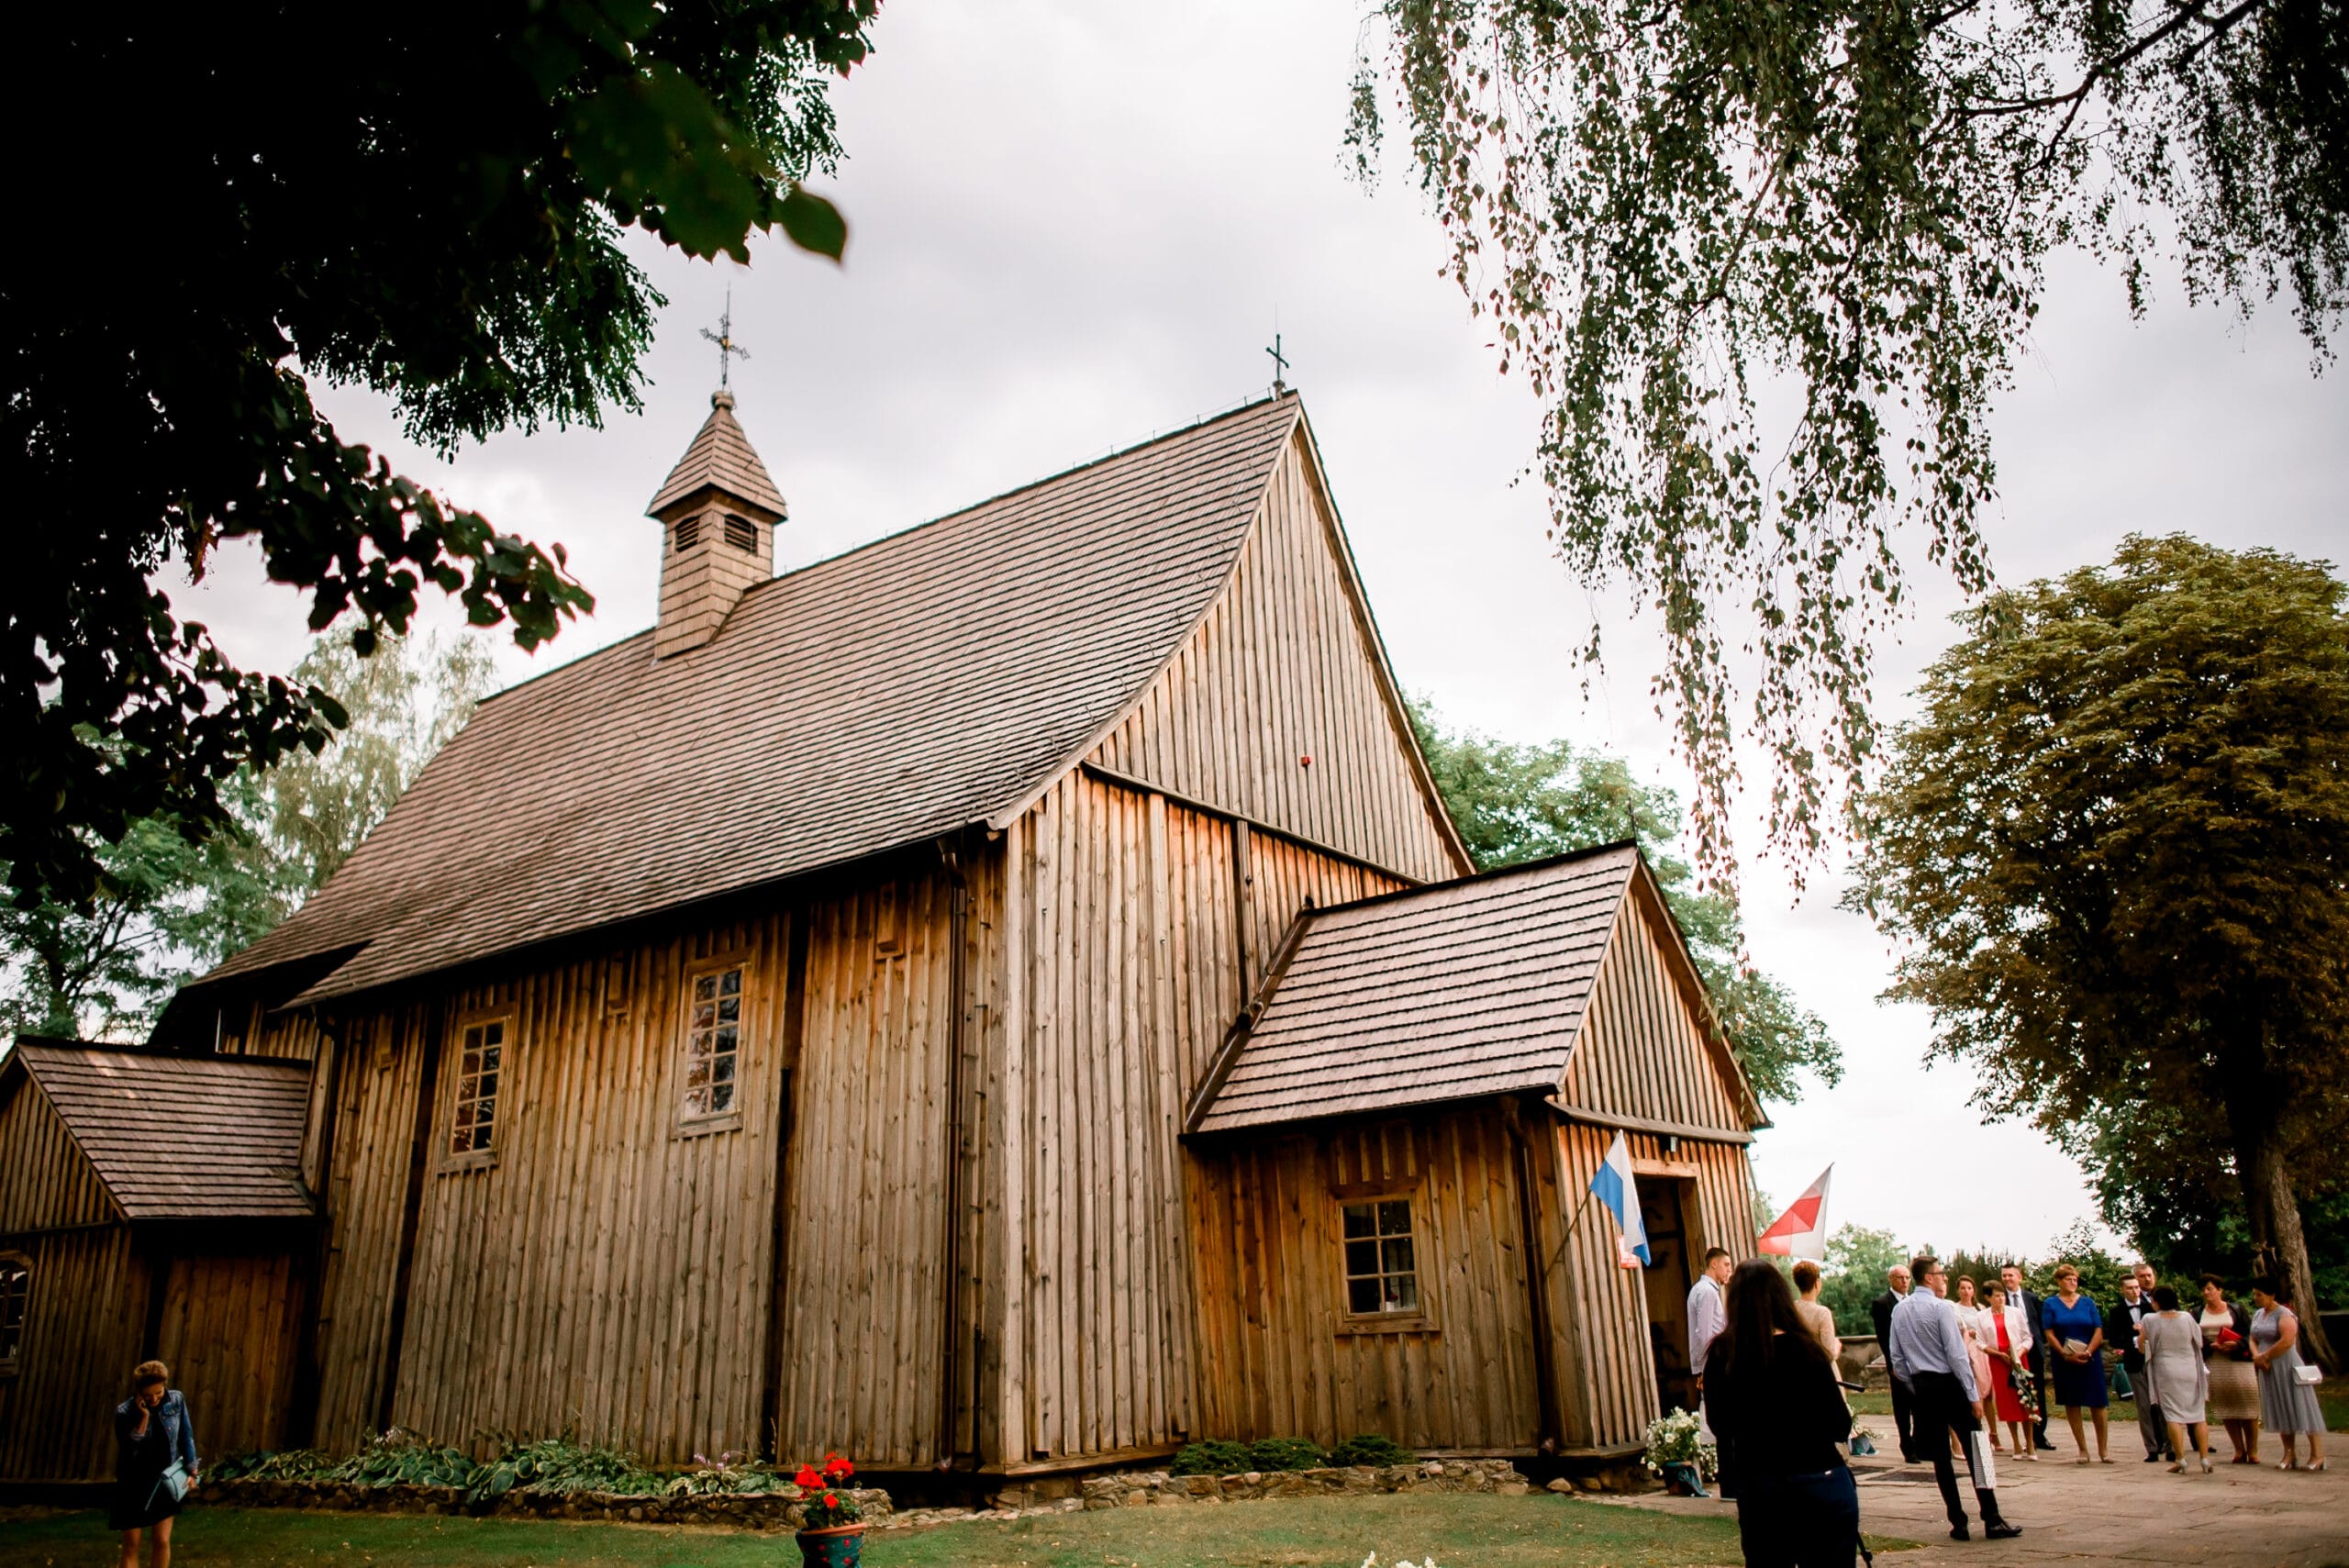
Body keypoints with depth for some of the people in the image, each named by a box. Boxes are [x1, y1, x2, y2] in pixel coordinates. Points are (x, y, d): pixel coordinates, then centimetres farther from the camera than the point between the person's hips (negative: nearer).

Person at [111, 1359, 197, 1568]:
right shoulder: (125, 1412, -17)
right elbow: (129, 1451, -24)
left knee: (163, 1542, 4)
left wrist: (190, 1469, 3)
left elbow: (186, 1435, 3)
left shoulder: (176, 1401, -8)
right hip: (134, 1486, -2)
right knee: (131, 1546, 6)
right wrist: (143, 1418, -30)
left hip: (164, 1483, 2)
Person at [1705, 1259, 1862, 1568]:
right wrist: (1830, 1365, 5)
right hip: (1820, 1484, -3)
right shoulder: (1803, 1349, -13)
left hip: (1755, 1492, 3)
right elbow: (1840, 1428, -8)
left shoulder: (1721, 1356, -3)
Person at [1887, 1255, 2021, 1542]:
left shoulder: (1899, 1310, 7)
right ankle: (1992, 1521, 2)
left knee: (1939, 1456, 8)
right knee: (1975, 1453, 1)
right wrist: (1973, 1394, -10)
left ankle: (1958, 1523, 9)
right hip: (1949, 1384, -6)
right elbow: (1957, 1355, -15)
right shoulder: (1942, 1308, -12)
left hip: (1921, 1388, 6)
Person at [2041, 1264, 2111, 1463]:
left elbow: (2098, 1331, 1)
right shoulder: (2050, 1304, 4)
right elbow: (2049, 1334, -1)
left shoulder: (2088, 1302, 7)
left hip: (2090, 1360, 0)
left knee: (2097, 1404, -1)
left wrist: (2088, 1352, -13)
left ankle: (2103, 1449, 8)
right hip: (2064, 1361, 0)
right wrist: (2066, 1355, -14)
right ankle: (2082, 1449, 10)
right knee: (2071, 1404, 3)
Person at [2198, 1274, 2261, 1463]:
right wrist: (2211, 1346, -11)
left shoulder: (2236, 1310, 3)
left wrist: (2236, 1344, -17)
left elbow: (2251, 1334, -2)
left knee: (2247, 1407, -3)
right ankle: (2239, 1450, 11)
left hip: (2238, 1361, -2)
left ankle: (2252, 1450, 6)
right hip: (2213, 1365, 2)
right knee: (2225, 1409, 3)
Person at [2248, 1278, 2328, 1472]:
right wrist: (2256, 1357, -6)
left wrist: (2265, 1356, -16)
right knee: (2280, 1412, 9)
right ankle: (2289, 1455, 14)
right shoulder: (2257, 1315, 12)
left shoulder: (2284, 1314, -12)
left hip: (2287, 1368, -8)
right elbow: (2253, 1340, 14)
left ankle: (2317, 1455, 6)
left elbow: (2287, 1341, -23)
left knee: (2299, 1408, -2)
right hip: (2268, 1370, 8)